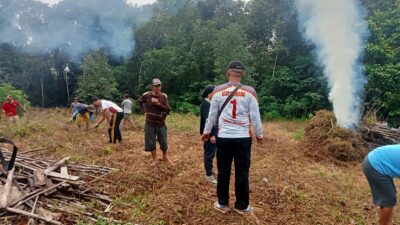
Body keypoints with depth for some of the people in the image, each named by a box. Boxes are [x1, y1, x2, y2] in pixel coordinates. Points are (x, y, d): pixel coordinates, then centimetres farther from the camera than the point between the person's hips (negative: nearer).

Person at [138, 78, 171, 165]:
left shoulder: (164, 96, -6)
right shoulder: (146, 95, -6)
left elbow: (167, 109, -10)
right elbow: (139, 101, 16)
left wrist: (158, 104, -23)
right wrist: (144, 111, 7)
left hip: (161, 123, 0)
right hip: (150, 124, 0)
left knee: (164, 142, 9)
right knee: (151, 142, 5)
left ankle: (165, 156, 33)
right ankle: (154, 160, 20)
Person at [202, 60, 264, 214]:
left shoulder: (218, 91, -2)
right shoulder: (249, 92, -5)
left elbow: (212, 115, 5)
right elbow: (255, 116, -2)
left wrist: (206, 132, 19)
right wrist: (259, 134, 13)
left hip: (223, 137, 1)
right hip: (243, 138, -1)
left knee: (223, 171, 13)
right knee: (242, 173, 10)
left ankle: (222, 204, 25)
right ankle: (241, 206, 22)